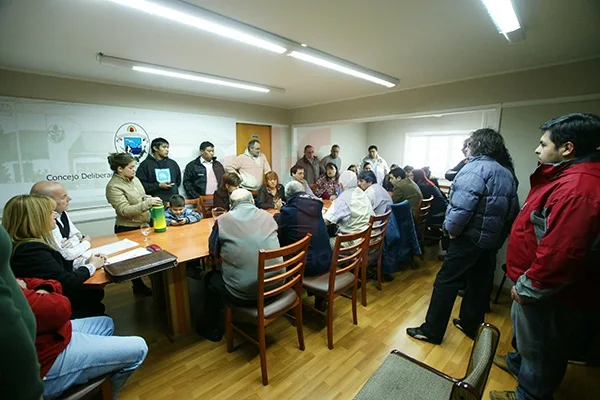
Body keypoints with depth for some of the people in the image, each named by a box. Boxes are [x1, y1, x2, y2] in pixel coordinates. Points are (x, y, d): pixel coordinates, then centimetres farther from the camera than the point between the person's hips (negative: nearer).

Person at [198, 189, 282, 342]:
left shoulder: (223, 220, -7)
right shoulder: (267, 216, 3)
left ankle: (210, 329, 40)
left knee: (211, 278, 26)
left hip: (244, 294, -4)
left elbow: (213, 250, 6)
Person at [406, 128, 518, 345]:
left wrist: (452, 228, -14)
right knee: (479, 283, 17)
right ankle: (470, 324, 32)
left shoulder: (475, 169, -15)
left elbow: (462, 205, -26)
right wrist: (495, 227, 19)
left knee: (446, 281, -3)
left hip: (470, 237, -9)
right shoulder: (507, 175, 12)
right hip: (491, 237, 9)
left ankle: (432, 331, 5)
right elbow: (510, 209, 15)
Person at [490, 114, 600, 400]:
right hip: (537, 283, 10)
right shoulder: (571, 175, 6)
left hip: (550, 293, -10)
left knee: (541, 347, 13)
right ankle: (519, 362, 54)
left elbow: (560, 252, -34)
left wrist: (528, 287, -20)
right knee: (523, 327, 30)